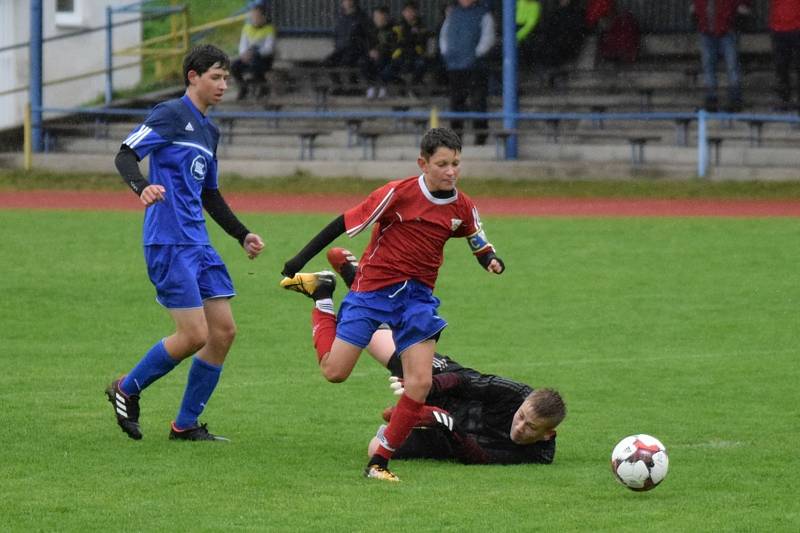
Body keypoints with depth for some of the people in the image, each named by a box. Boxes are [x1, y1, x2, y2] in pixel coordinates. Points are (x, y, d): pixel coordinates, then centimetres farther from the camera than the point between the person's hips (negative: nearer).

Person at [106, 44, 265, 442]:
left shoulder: (209, 130, 20)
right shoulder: (170, 115, -6)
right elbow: (125, 155, -16)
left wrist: (243, 235, 24)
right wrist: (143, 186, -35)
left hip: (198, 244, 9)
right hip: (168, 242, -9)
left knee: (224, 331, 3)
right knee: (194, 335, -13)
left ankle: (186, 424, 12)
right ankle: (127, 389, 9)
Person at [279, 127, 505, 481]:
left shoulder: (462, 207, 0)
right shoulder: (398, 194, -16)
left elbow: (479, 243, 19)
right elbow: (346, 223, -11)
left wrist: (490, 260, -6)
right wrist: (300, 260, -9)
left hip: (418, 296, 4)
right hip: (374, 288, -4)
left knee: (420, 382, -11)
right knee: (335, 372, -4)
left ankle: (380, 461, 1)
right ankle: (322, 299, 24)